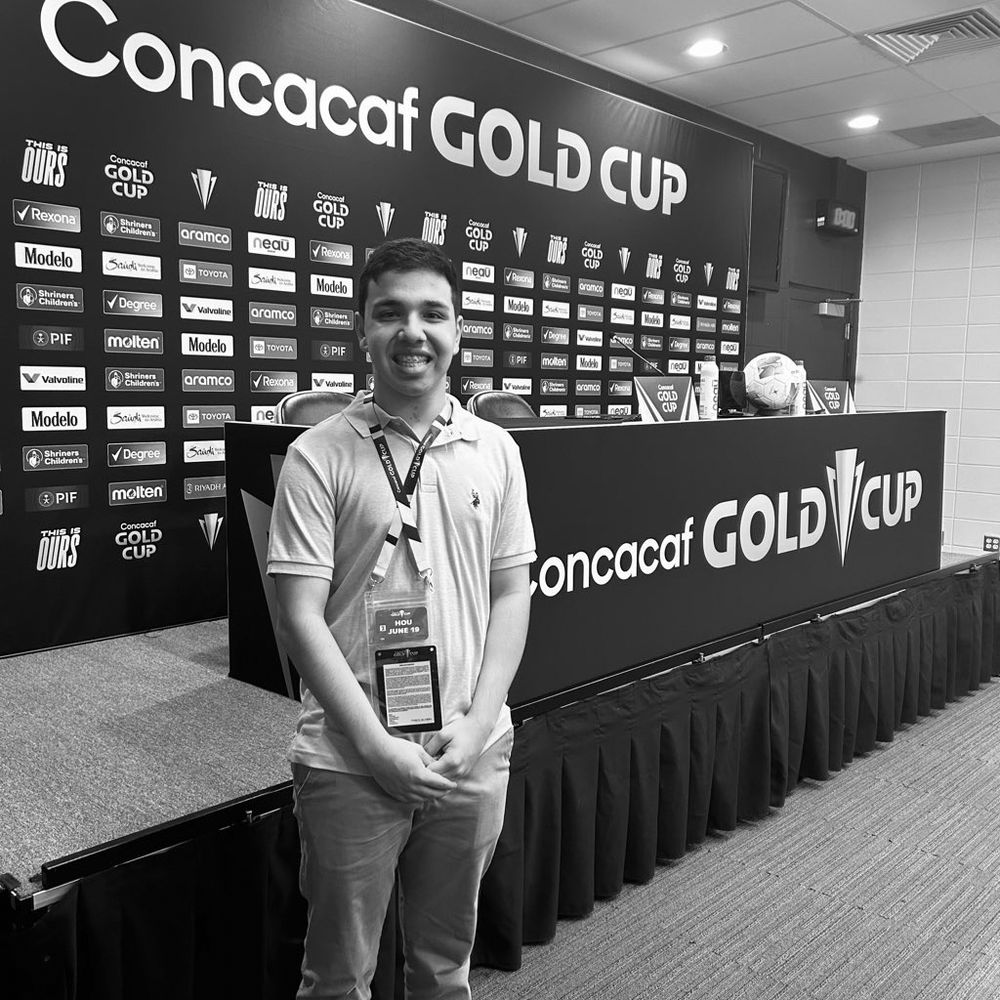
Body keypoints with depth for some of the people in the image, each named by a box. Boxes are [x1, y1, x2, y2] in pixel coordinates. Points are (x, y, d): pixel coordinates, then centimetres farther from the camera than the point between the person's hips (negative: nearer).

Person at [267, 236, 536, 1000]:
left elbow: (511, 596, 4)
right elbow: (300, 616, -10)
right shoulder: (319, 456, -8)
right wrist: (377, 745, -14)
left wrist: (476, 725, -6)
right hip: (352, 763, -2)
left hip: (473, 755, 3)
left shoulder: (495, 450, 2)